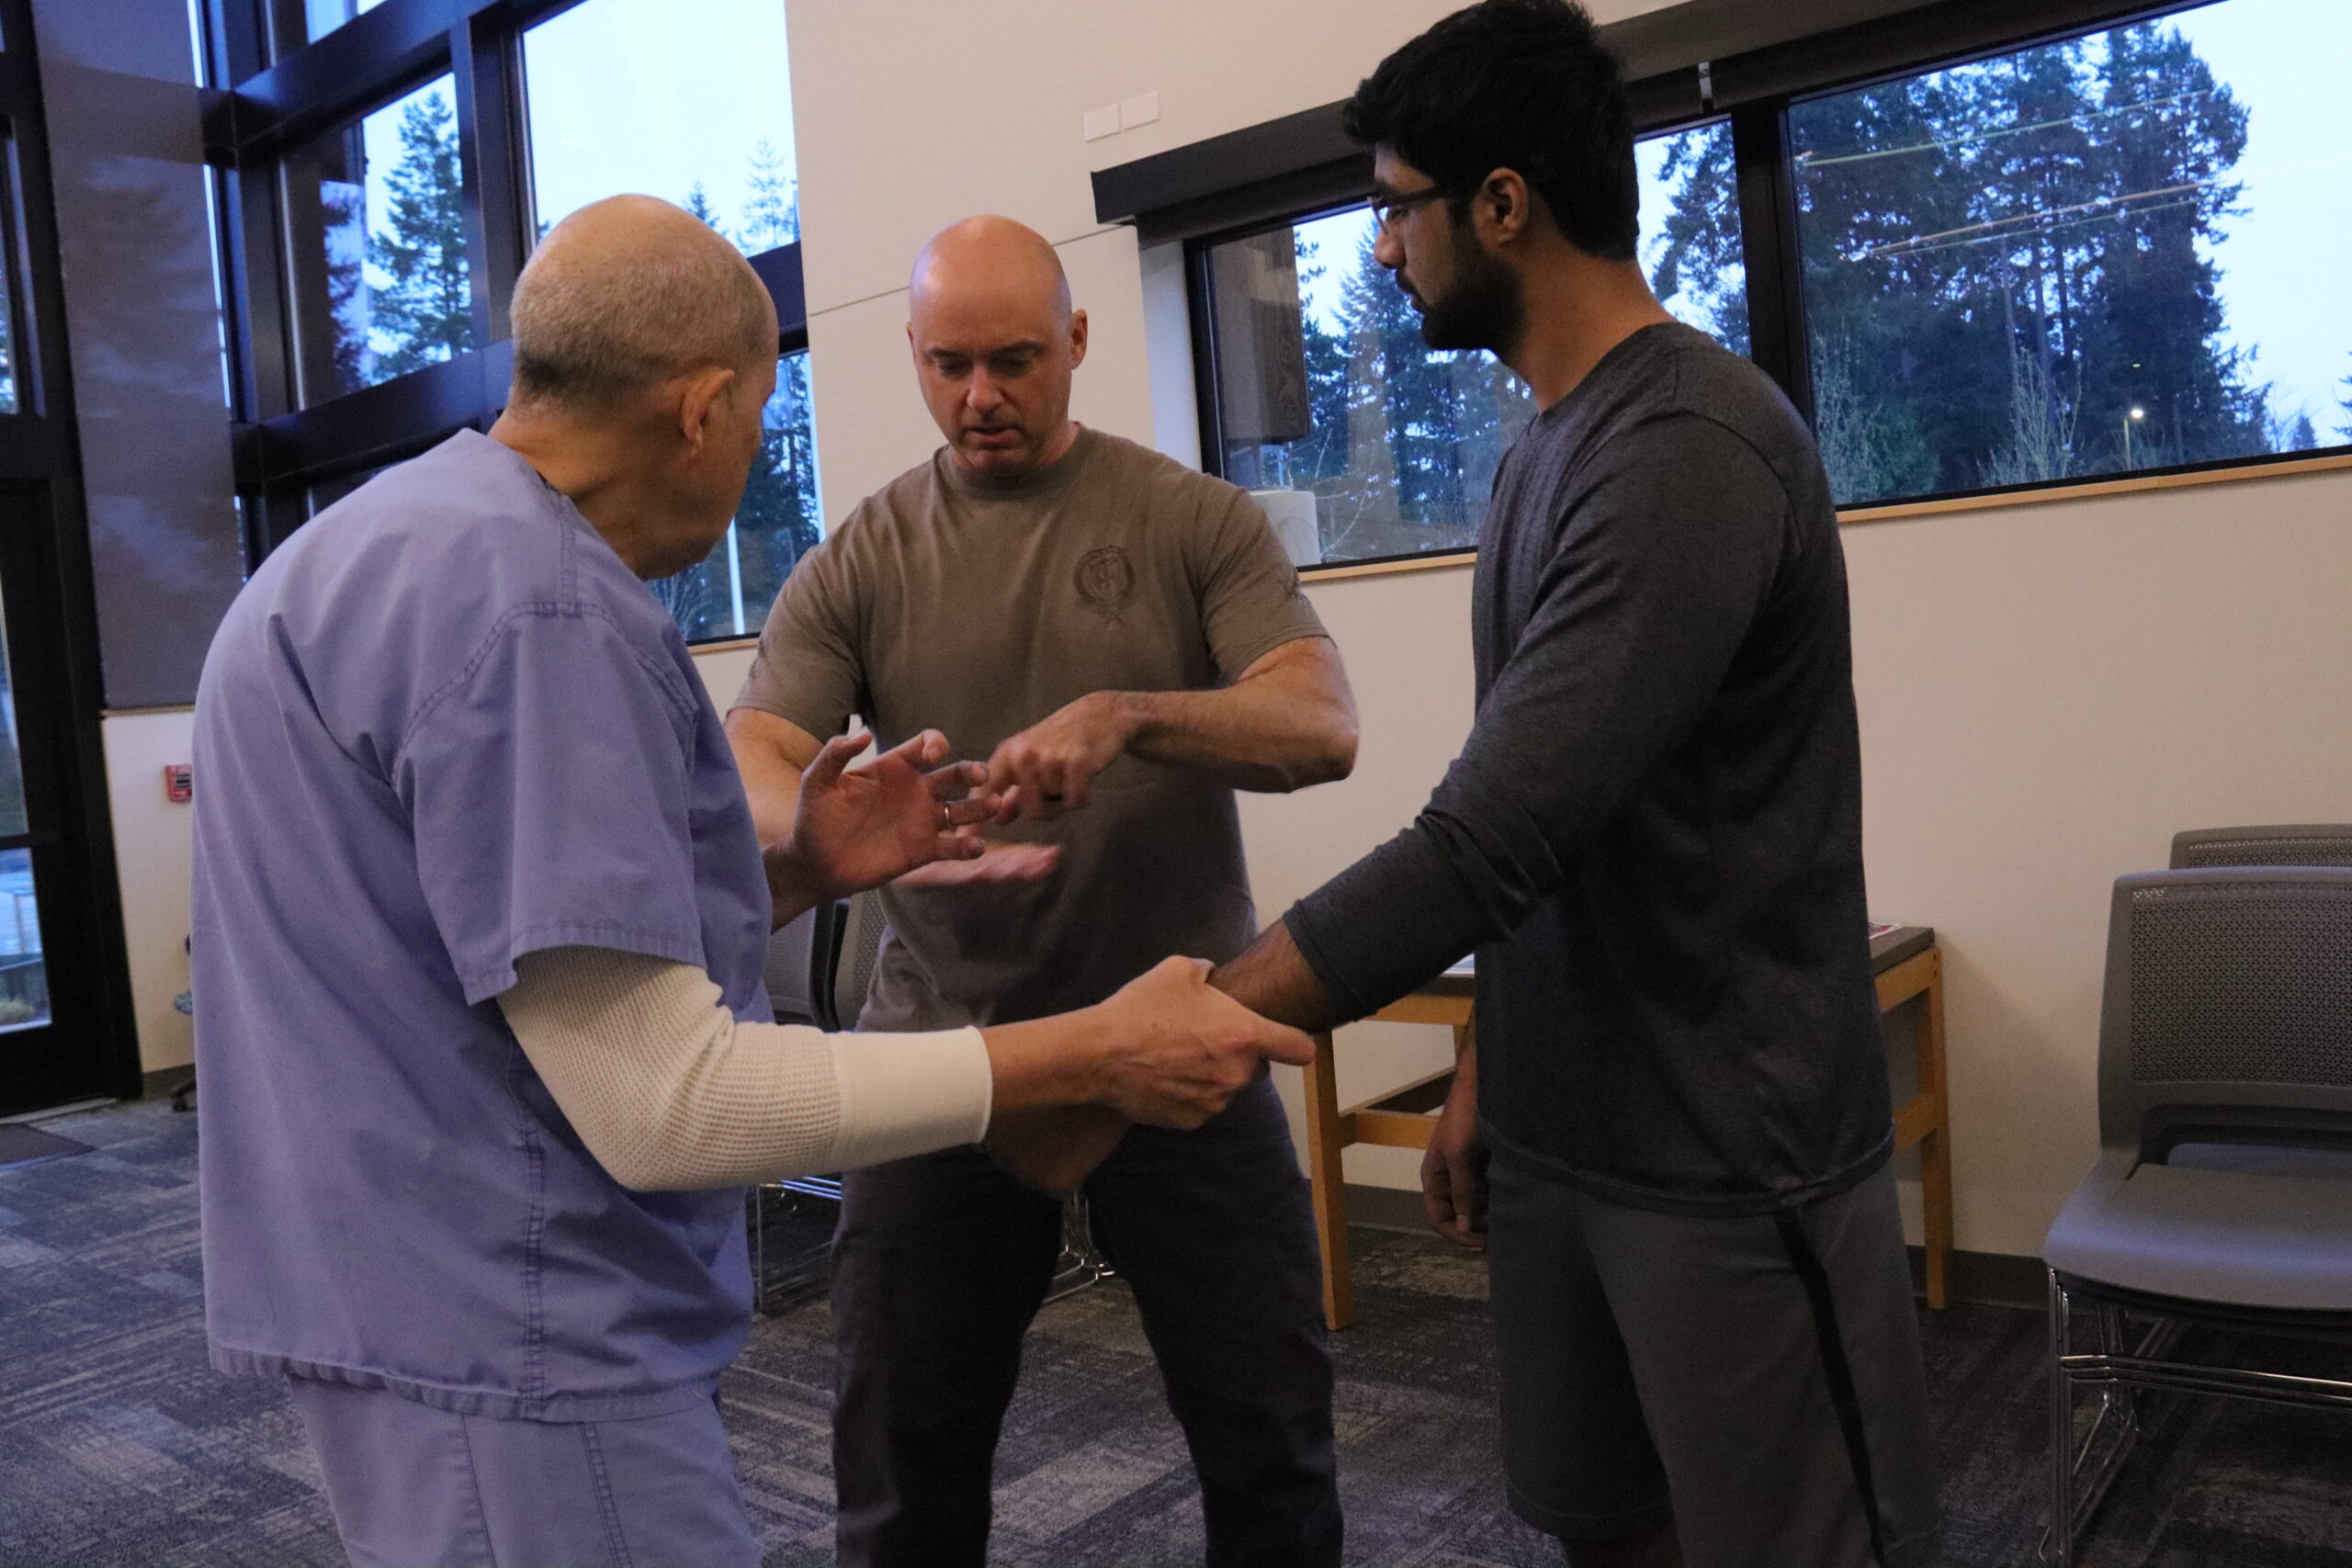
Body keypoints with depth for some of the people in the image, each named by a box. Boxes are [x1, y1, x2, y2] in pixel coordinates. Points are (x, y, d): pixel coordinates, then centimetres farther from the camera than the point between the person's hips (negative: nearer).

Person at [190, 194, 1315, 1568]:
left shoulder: (413, 541, 11)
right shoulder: (528, 597, -22)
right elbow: (661, 1104, -25)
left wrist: (795, 877, 6)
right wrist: (1093, 1056, -19)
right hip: (515, 1347, -10)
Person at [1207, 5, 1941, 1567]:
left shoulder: (1688, 443, -20)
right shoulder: (1549, 448, 10)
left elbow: (1487, 842, -28)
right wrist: (1488, 1070, 14)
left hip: (1731, 1156, -8)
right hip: (1560, 1137, 8)